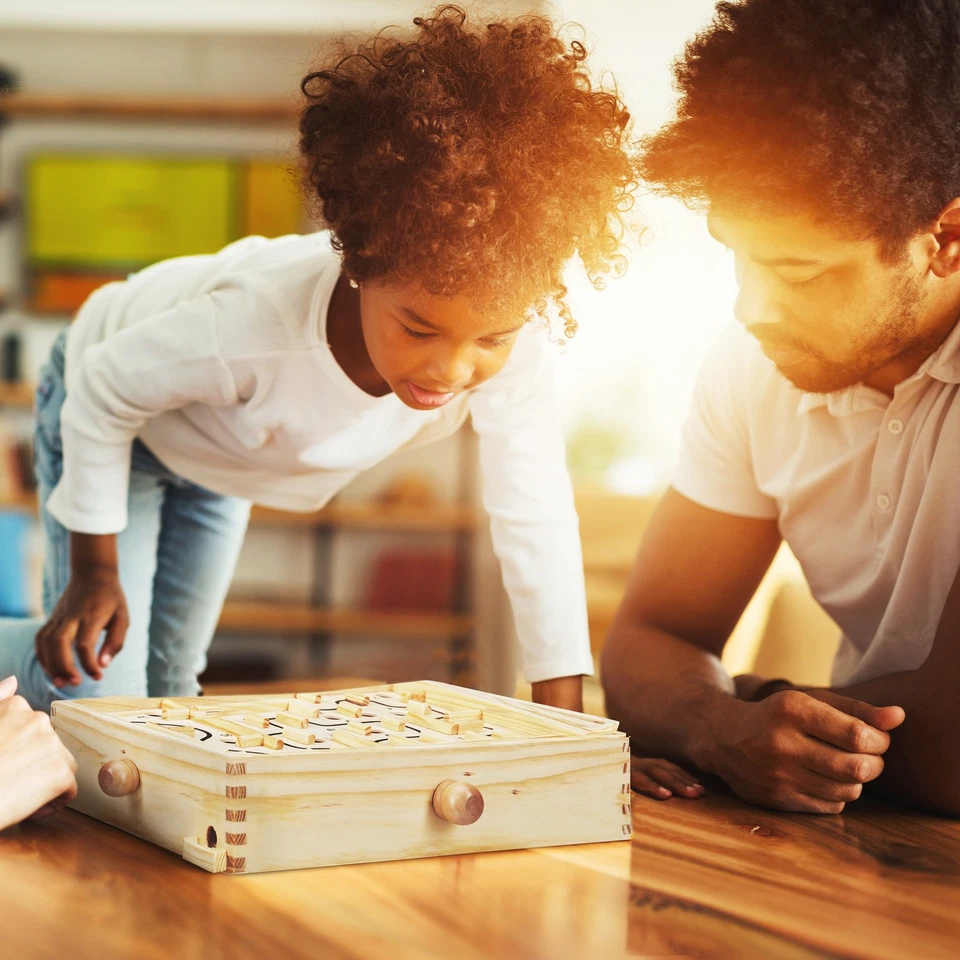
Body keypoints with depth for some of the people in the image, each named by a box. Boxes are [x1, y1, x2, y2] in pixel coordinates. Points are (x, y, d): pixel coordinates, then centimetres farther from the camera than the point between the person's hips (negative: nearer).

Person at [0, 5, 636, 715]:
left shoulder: (515, 343, -37)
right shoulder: (257, 324, -47)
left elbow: (535, 516, -29)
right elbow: (107, 389, -27)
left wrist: (562, 717, -29)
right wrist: (94, 569, -19)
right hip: (113, 404, -5)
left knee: (167, 677, 16)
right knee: (98, 691, -14)